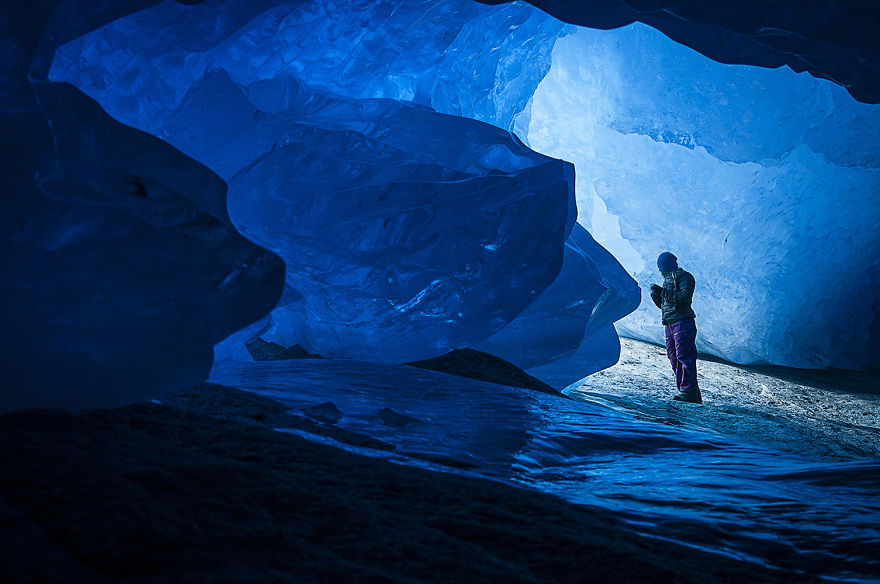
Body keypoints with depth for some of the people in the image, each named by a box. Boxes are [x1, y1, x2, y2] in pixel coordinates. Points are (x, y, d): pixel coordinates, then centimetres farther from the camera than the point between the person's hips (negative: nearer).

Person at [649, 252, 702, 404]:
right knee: (674, 358, 7)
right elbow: (662, 304, 25)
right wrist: (656, 294, 6)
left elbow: (684, 297, -16)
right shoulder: (668, 279, 24)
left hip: (682, 321, -9)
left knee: (684, 356, -14)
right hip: (669, 323, 9)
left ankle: (689, 392, -17)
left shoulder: (684, 276, -2)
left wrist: (666, 292, -13)